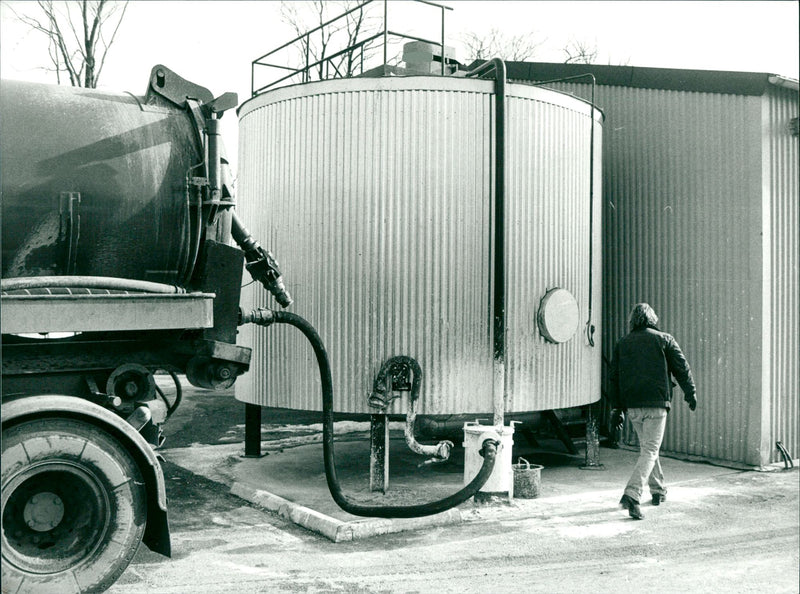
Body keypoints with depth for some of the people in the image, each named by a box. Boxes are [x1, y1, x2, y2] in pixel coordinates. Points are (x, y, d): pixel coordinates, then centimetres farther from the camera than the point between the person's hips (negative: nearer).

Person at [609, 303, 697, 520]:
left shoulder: (622, 344, 10)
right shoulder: (664, 340, 2)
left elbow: (615, 377, 10)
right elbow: (682, 369, 3)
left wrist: (617, 408, 15)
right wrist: (691, 394, 18)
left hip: (632, 405, 4)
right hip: (656, 404, -4)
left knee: (647, 447, 21)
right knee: (649, 451, -5)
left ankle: (658, 490, 33)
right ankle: (632, 495, -20)